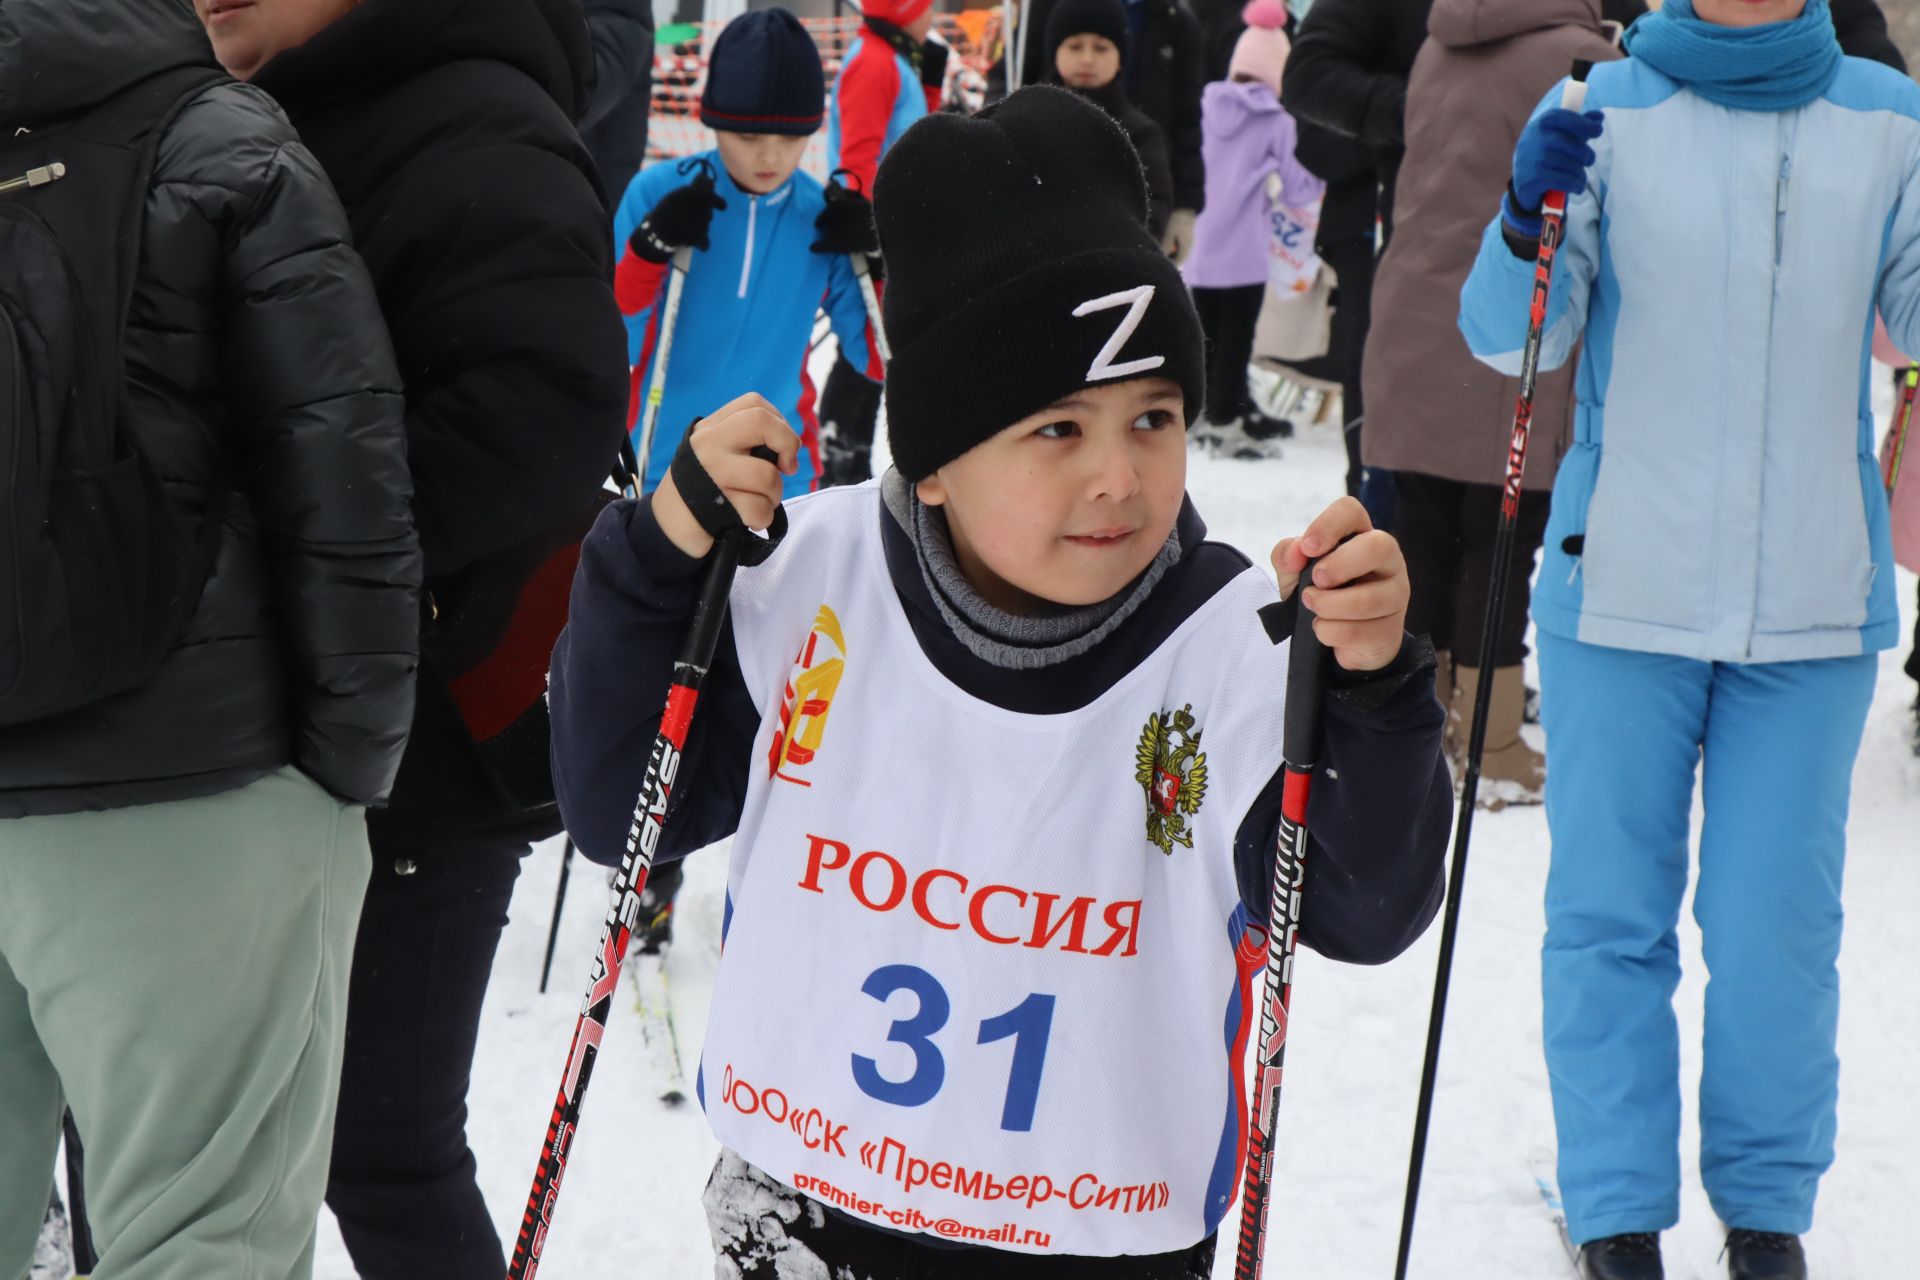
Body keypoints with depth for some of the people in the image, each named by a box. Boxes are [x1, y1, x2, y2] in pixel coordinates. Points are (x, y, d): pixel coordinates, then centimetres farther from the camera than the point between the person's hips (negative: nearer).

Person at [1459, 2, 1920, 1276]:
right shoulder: (1605, 113, -2)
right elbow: (1511, 336, -5)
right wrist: (1529, 228, -25)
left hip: (1815, 604, 1)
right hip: (1624, 589, -1)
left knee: (1780, 927, 6)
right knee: (1610, 918, 6)